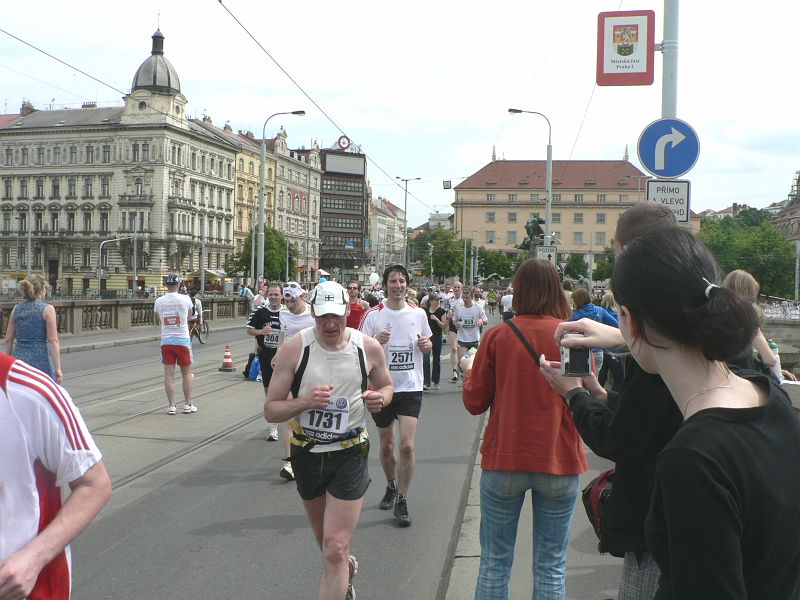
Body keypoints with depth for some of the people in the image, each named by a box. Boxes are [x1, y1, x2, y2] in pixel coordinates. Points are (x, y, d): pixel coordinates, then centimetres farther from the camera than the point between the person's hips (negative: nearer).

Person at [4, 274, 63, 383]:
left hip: (19, 358, 4)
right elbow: (53, 340, -12)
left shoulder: (16, 309, 6)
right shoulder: (47, 309, -8)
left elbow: (8, 340, 9)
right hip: (40, 360, -4)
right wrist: (58, 368, -12)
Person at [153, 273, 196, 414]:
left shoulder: (158, 301, -2)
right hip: (182, 339, -2)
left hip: (166, 340, 2)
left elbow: (159, 320, 13)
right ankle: (188, 404, 12)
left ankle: (171, 406, 5)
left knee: (169, 374, 4)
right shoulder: (185, 300, -7)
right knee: (186, 373, 9)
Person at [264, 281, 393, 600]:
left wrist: (380, 398, -13)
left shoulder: (369, 348, -9)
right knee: (326, 540, 24)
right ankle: (347, 569, 57)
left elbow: (386, 385, 11)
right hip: (306, 453, 2)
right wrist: (305, 401, -30)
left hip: (349, 454, -2)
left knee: (335, 551, -10)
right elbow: (270, 410, -11)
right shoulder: (294, 348, -13)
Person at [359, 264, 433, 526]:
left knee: (406, 445, -11)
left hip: (410, 387, 0)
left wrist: (426, 345, -7)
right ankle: (391, 486, 40)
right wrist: (375, 341, -22)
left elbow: (427, 346, 16)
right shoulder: (373, 315, -3)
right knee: (386, 445, 13)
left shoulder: (418, 314, 3)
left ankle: (402, 501, 3)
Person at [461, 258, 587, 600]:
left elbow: (475, 402, -1)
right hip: (559, 460, 0)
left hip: (504, 459, 0)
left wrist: (470, 373, 18)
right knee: (551, 568, 11)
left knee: (494, 563, 13)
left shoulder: (497, 335, -7)